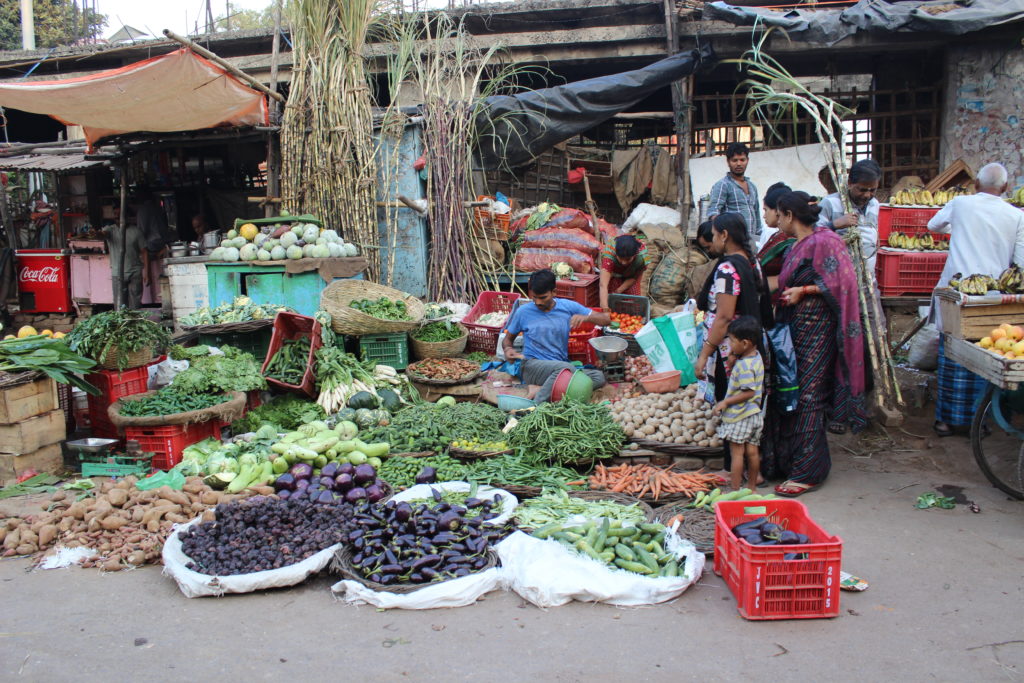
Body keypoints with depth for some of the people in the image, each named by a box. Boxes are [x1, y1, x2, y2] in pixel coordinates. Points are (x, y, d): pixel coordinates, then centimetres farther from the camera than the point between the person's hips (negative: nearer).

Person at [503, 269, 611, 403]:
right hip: (532, 366, -4)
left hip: (561, 368, 4)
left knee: (598, 377, -25)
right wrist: (508, 349, -10)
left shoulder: (568, 306, 4)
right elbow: (508, 338, 15)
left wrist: (586, 317, -17)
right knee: (566, 367, -36)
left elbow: (606, 320, 5)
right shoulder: (523, 312, 1)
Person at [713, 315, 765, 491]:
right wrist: (733, 358, 6)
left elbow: (748, 392, -25)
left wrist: (725, 402, -17)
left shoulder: (744, 366, -24)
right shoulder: (757, 357, 5)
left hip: (740, 416, -9)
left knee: (737, 453, 1)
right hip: (755, 414, 9)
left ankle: (735, 490, 8)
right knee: (752, 451, 13)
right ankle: (752, 488, 23)